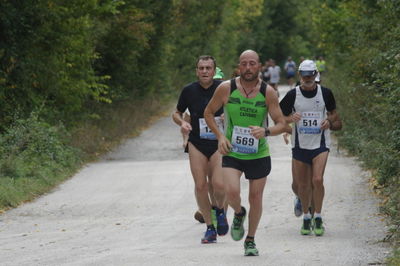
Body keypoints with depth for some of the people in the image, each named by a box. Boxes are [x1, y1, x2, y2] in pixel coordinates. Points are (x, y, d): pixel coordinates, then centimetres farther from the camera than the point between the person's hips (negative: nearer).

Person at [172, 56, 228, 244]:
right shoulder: (189, 91, 1)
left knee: (219, 184, -16)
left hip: (219, 143, -2)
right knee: (200, 186, -4)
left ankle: (220, 211, 18)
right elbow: (176, 113, 15)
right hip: (197, 144, 2)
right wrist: (182, 123, -6)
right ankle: (210, 228, 11)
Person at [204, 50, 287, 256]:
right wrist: (220, 136, -9)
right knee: (232, 192, -20)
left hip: (259, 154, 1)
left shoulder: (267, 92, -9)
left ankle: (250, 240, 30)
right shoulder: (226, 89, -9)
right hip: (232, 152, -1)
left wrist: (265, 131, -26)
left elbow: (282, 123, -5)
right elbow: (208, 113, 5)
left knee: (255, 199, 8)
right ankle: (238, 214, 16)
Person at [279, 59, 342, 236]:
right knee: (300, 185, 7)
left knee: (317, 180, -19)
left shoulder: (325, 93, 0)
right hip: (300, 145, 2)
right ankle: (306, 217, 30)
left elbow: (333, 114, 12)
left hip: (320, 144, -2)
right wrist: (290, 118, -17)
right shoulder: (292, 95, -1)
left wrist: (330, 123, -10)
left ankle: (318, 218, -6)